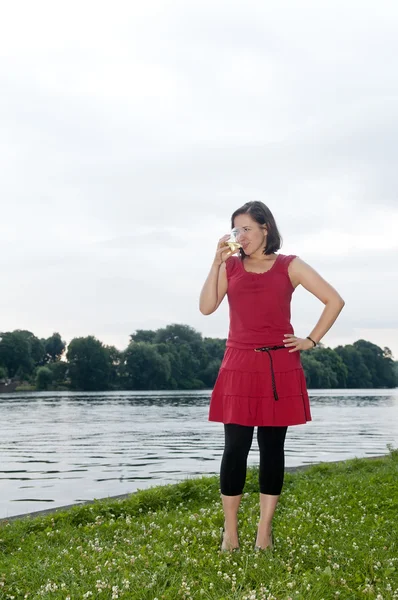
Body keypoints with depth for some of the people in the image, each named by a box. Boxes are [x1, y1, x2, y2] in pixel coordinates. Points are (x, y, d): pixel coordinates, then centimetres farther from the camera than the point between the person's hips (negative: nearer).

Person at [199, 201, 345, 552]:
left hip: (280, 367, -1)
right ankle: (230, 531, 6)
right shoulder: (230, 266, 9)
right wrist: (217, 262, -8)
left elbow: (335, 301, 4)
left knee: (272, 448, 4)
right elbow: (206, 307, -4)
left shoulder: (289, 266, 4)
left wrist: (312, 340, 0)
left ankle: (265, 531, 12)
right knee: (236, 448, -3)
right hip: (239, 367, 1)